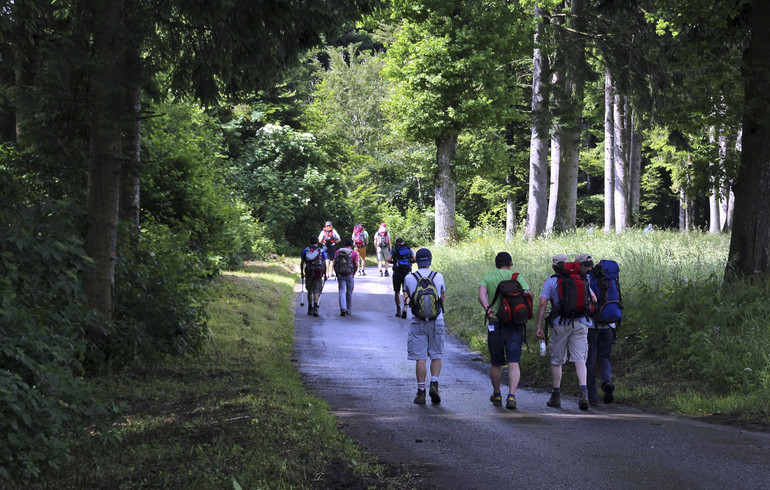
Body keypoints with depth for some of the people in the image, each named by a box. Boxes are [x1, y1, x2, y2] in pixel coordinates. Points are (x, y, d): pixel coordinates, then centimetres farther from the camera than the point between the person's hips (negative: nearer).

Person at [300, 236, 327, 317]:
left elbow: (302, 263, 6)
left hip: (308, 273, 2)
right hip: (318, 274, -2)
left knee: (310, 291, 15)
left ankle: (310, 309, 21)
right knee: (316, 291, -2)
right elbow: (324, 264, -1)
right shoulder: (321, 251, 1)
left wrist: (302, 273, 16)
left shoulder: (305, 251, 5)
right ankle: (315, 308, -20)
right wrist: (325, 274, 7)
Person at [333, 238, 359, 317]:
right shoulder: (354, 253, -3)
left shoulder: (338, 252, 5)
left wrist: (337, 273, 13)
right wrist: (354, 273, 7)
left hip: (340, 275, 1)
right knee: (349, 292, 14)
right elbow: (356, 265, -10)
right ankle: (348, 310, 22)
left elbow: (334, 264, 1)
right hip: (349, 275, -1)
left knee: (342, 292, 1)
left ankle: (343, 308, -18)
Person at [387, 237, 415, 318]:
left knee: (397, 292, 14)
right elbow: (415, 259, 1)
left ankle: (398, 310, 17)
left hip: (397, 272, -1)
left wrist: (394, 262, 13)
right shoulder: (409, 249, 10)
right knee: (406, 292, 2)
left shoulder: (394, 250, 5)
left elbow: (388, 259, -7)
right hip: (407, 272, 1)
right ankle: (405, 307, -22)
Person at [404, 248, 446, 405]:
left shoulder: (409, 278, -3)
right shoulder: (438, 277, -1)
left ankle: (421, 392, 2)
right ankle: (434, 384, -5)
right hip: (436, 321, 1)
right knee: (436, 356, 12)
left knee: (420, 358, 2)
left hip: (418, 322, -1)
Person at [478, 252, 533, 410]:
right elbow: (529, 294, -13)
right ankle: (512, 396, -19)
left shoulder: (487, 278, 8)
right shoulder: (518, 278, 5)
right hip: (515, 325, -1)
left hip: (496, 325, 1)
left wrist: (487, 308, -26)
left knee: (496, 364, 16)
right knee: (514, 363, -4)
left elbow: (481, 293, -13)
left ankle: (497, 395, 30)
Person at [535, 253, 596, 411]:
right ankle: (583, 391, -22)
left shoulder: (550, 282, 1)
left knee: (557, 361, 11)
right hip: (580, 323, 2)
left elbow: (542, 303, -7)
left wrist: (539, 326, -6)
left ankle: (556, 396, 16)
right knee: (579, 360, -2)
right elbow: (594, 300, 13)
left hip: (560, 324, -2)